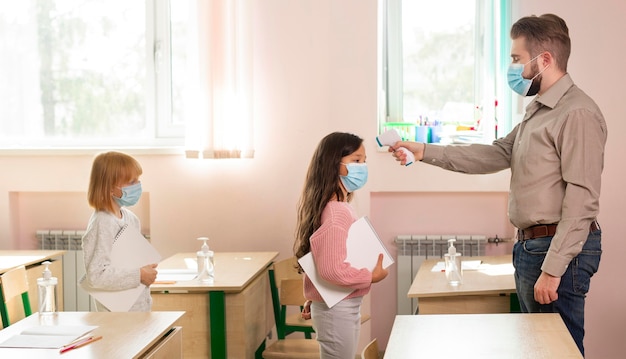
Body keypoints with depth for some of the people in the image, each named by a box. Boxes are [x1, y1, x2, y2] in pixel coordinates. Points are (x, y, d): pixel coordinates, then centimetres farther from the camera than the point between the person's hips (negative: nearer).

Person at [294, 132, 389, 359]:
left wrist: (313, 299, 23)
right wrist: (372, 276, -17)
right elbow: (332, 269, -30)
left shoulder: (340, 207, 9)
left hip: (346, 306, 9)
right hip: (337, 308, -9)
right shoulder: (334, 213, -22)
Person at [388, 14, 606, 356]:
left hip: (558, 250, -10)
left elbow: (582, 200, -21)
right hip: (530, 246, 10)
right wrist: (425, 152, 11)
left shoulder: (577, 113, -16)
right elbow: (497, 154, 15)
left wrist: (552, 269, -23)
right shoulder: (538, 110, 16)